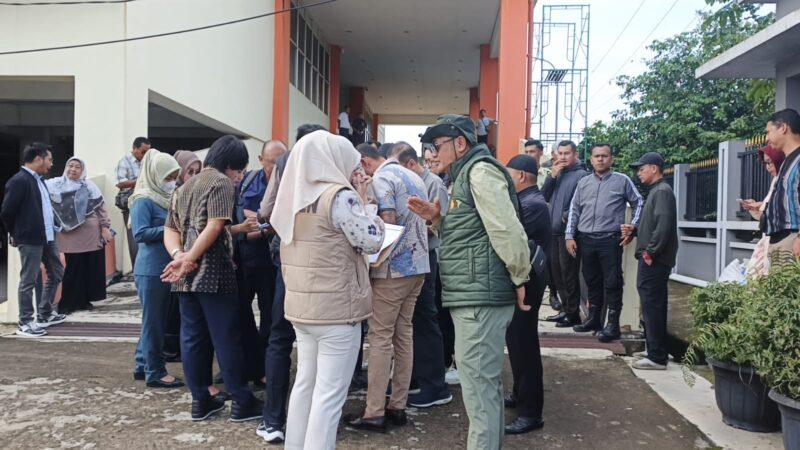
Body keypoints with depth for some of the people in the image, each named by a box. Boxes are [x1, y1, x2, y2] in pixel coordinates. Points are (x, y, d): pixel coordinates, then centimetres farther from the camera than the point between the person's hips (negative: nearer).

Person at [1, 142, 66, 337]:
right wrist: (16, 235, -1)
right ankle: (25, 323, 10)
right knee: (28, 281, -1)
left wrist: (53, 227, 10)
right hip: (30, 239, -9)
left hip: (48, 236, 9)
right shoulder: (19, 181, -15)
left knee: (56, 273, 18)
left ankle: (45, 314, 31)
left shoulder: (39, 179, 13)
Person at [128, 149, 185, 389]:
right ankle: (155, 372, 8)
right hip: (151, 270, -8)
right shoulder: (143, 200, -11)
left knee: (158, 321, 15)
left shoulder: (166, 198, 13)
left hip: (167, 268, 8)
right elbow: (141, 233, -20)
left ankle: (142, 365, 26)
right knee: (153, 321, 0)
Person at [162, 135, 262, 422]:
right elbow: (215, 227, -17)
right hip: (212, 272, -8)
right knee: (227, 337, -2)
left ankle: (200, 401, 17)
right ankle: (242, 402, 5)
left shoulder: (185, 186, 19)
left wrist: (178, 255, -4)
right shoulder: (221, 182, -5)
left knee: (192, 337, 10)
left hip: (185, 276, 8)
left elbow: (170, 229, 13)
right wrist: (188, 260, -16)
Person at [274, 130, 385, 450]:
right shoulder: (340, 196, -15)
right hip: (336, 307, -8)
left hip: (302, 304, 9)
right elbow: (372, 241, -11)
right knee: (330, 393, -1)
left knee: (305, 382, 17)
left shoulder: (296, 196, 9)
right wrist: (362, 201, -1)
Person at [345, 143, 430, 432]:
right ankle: (398, 406, 17)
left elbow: (388, 222, -18)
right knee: (403, 334, 11)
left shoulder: (381, 178, -8)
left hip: (393, 267, -8)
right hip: (417, 265, 9)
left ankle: (374, 413, 1)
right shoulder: (414, 177, 18)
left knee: (380, 337, -3)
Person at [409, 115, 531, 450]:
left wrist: (519, 280, -12)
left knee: (478, 384, -5)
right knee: (485, 381, 18)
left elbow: (508, 231, -21)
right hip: (477, 295, 11)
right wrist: (438, 218, 7)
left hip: (480, 296, -11)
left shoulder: (481, 171, -13)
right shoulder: (466, 174, 19)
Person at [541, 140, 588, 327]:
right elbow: (544, 197, 8)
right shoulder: (557, 174, 17)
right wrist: (552, 176, -2)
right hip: (554, 231, 8)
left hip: (569, 231, -8)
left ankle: (573, 314, 4)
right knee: (557, 273, 13)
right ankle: (565, 309, 23)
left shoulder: (582, 175, -7)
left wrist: (566, 217, -14)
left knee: (569, 274, -4)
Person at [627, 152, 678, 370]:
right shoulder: (655, 191, 19)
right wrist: (633, 230, 8)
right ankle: (654, 351, 23)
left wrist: (650, 252, -20)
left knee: (652, 306, -7)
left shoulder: (662, 191, -12)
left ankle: (657, 357, -3)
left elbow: (663, 225, -23)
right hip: (652, 259, 10)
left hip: (654, 260, -10)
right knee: (652, 305, 14)